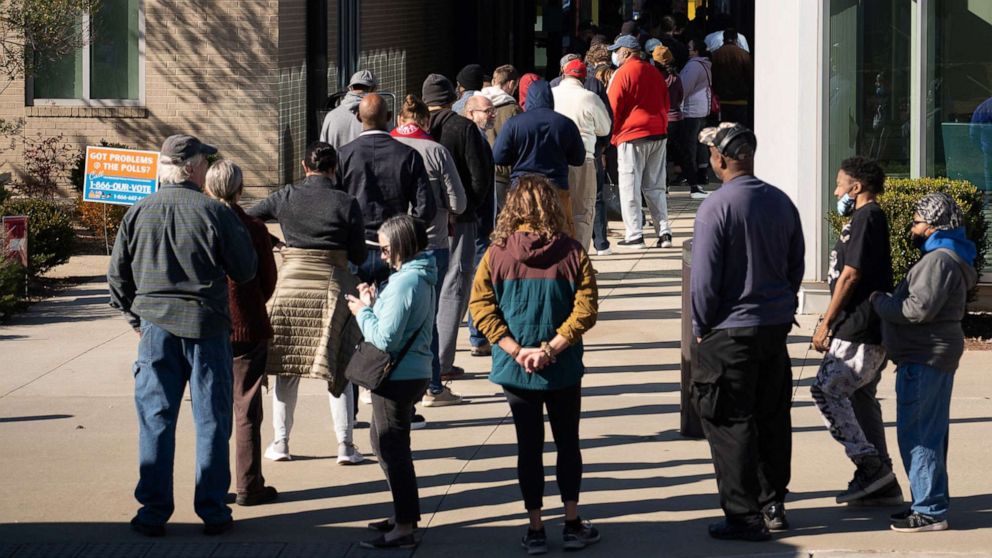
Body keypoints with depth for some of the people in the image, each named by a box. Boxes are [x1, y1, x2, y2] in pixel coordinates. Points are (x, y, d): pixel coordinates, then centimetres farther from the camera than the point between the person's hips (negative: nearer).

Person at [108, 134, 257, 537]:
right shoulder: (214, 213, -10)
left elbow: (117, 277, 5)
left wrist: (136, 318, 18)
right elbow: (245, 271, -3)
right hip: (206, 326, -2)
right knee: (212, 421, 7)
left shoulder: (138, 214, 0)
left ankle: (153, 512, 8)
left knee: (155, 421, 7)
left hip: (156, 326, 2)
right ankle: (212, 510, 11)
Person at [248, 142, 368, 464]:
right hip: (333, 287, -1)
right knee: (338, 368, 6)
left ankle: (280, 442, 15)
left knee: (287, 366, 11)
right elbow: (359, 256, -2)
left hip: (291, 285, 1)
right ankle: (345, 445, 5)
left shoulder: (286, 198, -1)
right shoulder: (346, 204, -5)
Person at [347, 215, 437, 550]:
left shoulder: (404, 283, -22)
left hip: (399, 376, -11)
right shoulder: (421, 277, 9)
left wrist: (362, 311, -10)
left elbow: (385, 339, -24)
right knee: (384, 440, 23)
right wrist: (374, 305, 2)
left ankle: (404, 528, 0)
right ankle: (405, 514, 33)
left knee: (392, 448, -4)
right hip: (414, 371, 11)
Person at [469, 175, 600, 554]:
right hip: (563, 368, 0)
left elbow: (481, 308, -12)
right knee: (568, 443, 14)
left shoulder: (496, 255, -7)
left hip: (515, 370, 0)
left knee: (529, 446, 9)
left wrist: (517, 351, -13)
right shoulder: (572, 253, -9)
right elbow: (585, 309, -15)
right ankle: (572, 524, 19)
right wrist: (551, 348, -14)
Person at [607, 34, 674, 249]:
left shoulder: (623, 73, -8)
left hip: (632, 136, -7)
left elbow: (614, 108, -9)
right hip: (659, 134, 7)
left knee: (630, 188, -1)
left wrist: (613, 135, 2)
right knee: (655, 187, 11)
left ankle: (634, 235, -3)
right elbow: (665, 103, 18)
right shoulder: (654, 73, 13)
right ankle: (664, 232, 6)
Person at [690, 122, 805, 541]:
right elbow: (796, 266, 12)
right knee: (772, 417, 15)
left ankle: (745, 517, 2)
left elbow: (704, 278, -15)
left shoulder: (716, 207, -16)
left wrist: (701, 328, -3)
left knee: (730, 424, 1)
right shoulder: (781, 202, 4)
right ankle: (773, 506, 24)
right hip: (777, 326, 7)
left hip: (731, 331, -7)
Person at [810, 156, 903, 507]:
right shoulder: (868, 218, 19)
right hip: (868, 331, 10)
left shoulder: (866, 219, -13)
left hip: (859, 332, -10)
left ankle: (869, 464, -12)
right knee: (860, 399, 11)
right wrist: (832, 322, 23)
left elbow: (850, 275, -17)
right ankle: (882, 485, 13)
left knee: (826, 390, -11)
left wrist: (826, 323, -13)